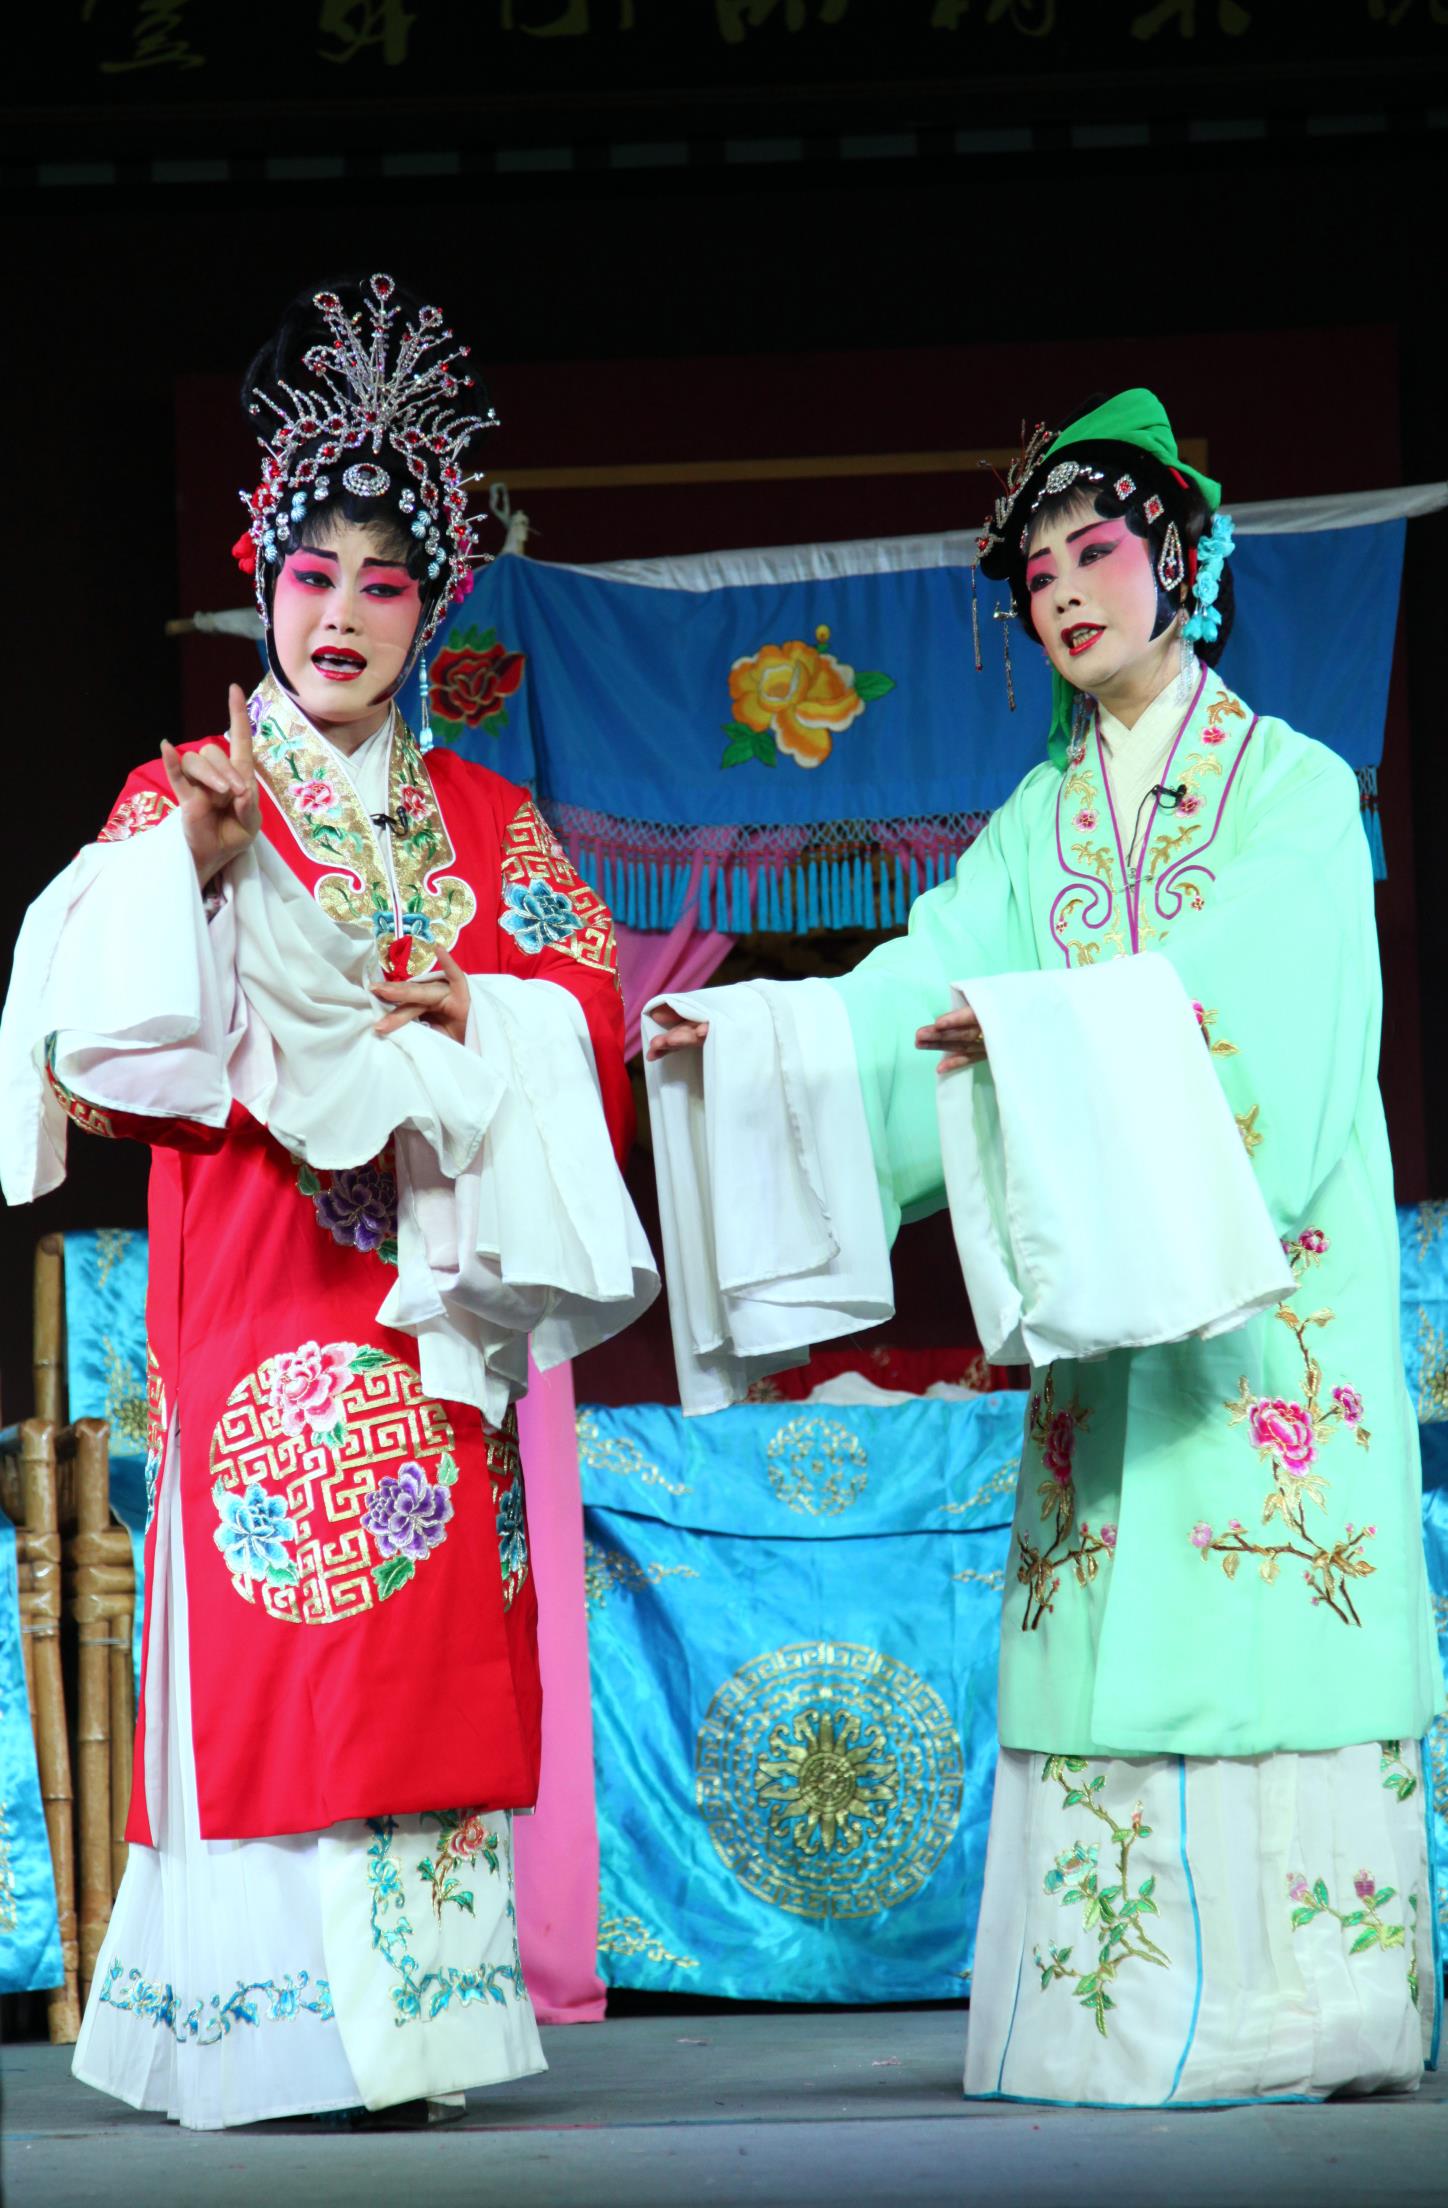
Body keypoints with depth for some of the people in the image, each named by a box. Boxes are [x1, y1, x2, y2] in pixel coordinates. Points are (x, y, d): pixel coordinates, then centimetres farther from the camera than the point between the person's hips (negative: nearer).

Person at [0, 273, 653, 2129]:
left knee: (430, 1627, -3)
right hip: (252, 1263, -3)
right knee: (278, 1621, -12)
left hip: (428, 1269, 3)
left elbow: (584, 1003, 10)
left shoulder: (483, 819, 17)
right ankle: (278, 2024, -12)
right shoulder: (182, 794, 8)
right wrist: (198, 864, -17)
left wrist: (452, 1026, -6)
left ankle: (404, 2018, 0)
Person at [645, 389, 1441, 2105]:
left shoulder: (1292, 783, 3)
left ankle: (1297, 2014, -7)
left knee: (1263, 1622, -10)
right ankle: (1130, 2017, -2)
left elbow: (1244, 1000, -12)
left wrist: (1045, 1029, -21)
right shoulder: (1039, 821, 17)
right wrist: (752, 1041, -10)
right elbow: (925, 983, 4)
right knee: (1115, 1630, -2)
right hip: (1100, 1280, 4)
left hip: (1266, 1271, -4)